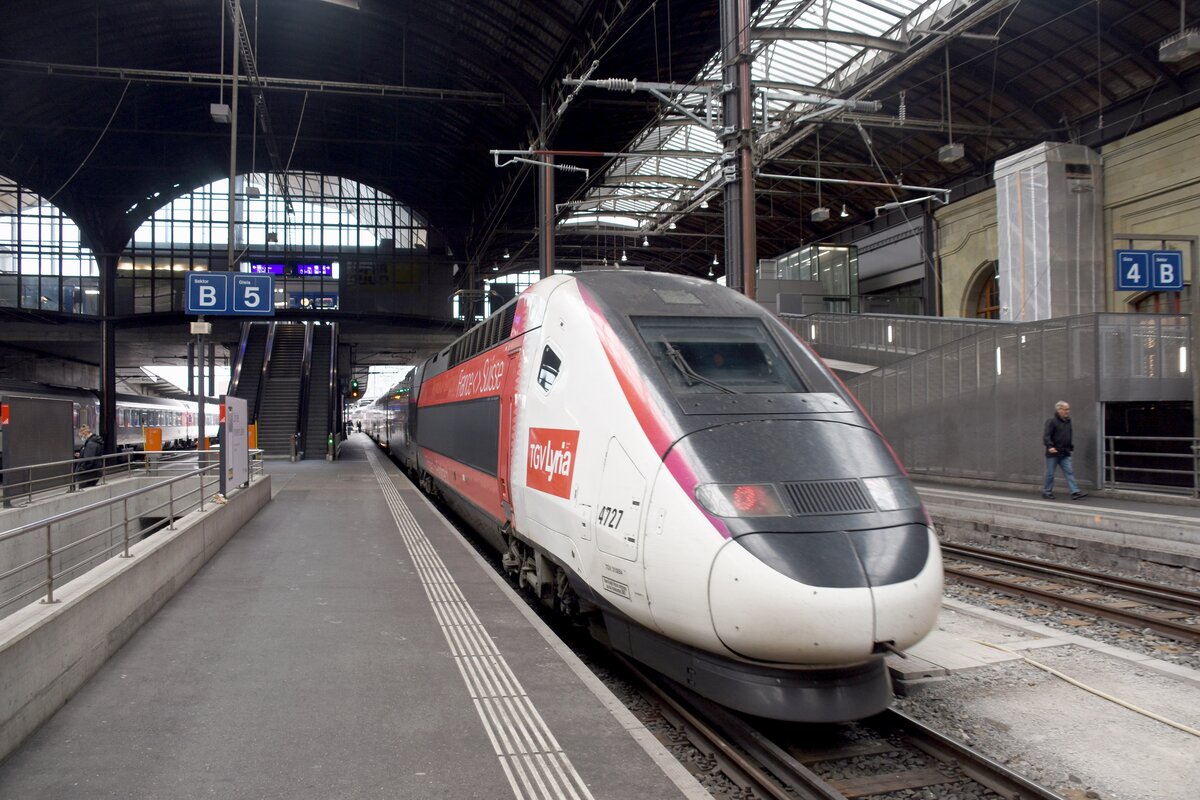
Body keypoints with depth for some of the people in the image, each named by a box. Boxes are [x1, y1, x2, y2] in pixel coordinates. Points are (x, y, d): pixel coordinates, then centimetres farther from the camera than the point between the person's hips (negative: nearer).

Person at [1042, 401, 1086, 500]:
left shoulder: (1068, 421, 12)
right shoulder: (1051, 421, -11)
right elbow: (1046, 436, -18)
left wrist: (1070, 447, 22)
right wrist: (1050, 446, -30)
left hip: (1065, 454, 6)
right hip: (1053, 453, -6)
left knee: (1069, 472, -1)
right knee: (1050, 473, 2)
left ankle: (1075, 492, -4)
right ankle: (1047, 492, 13)